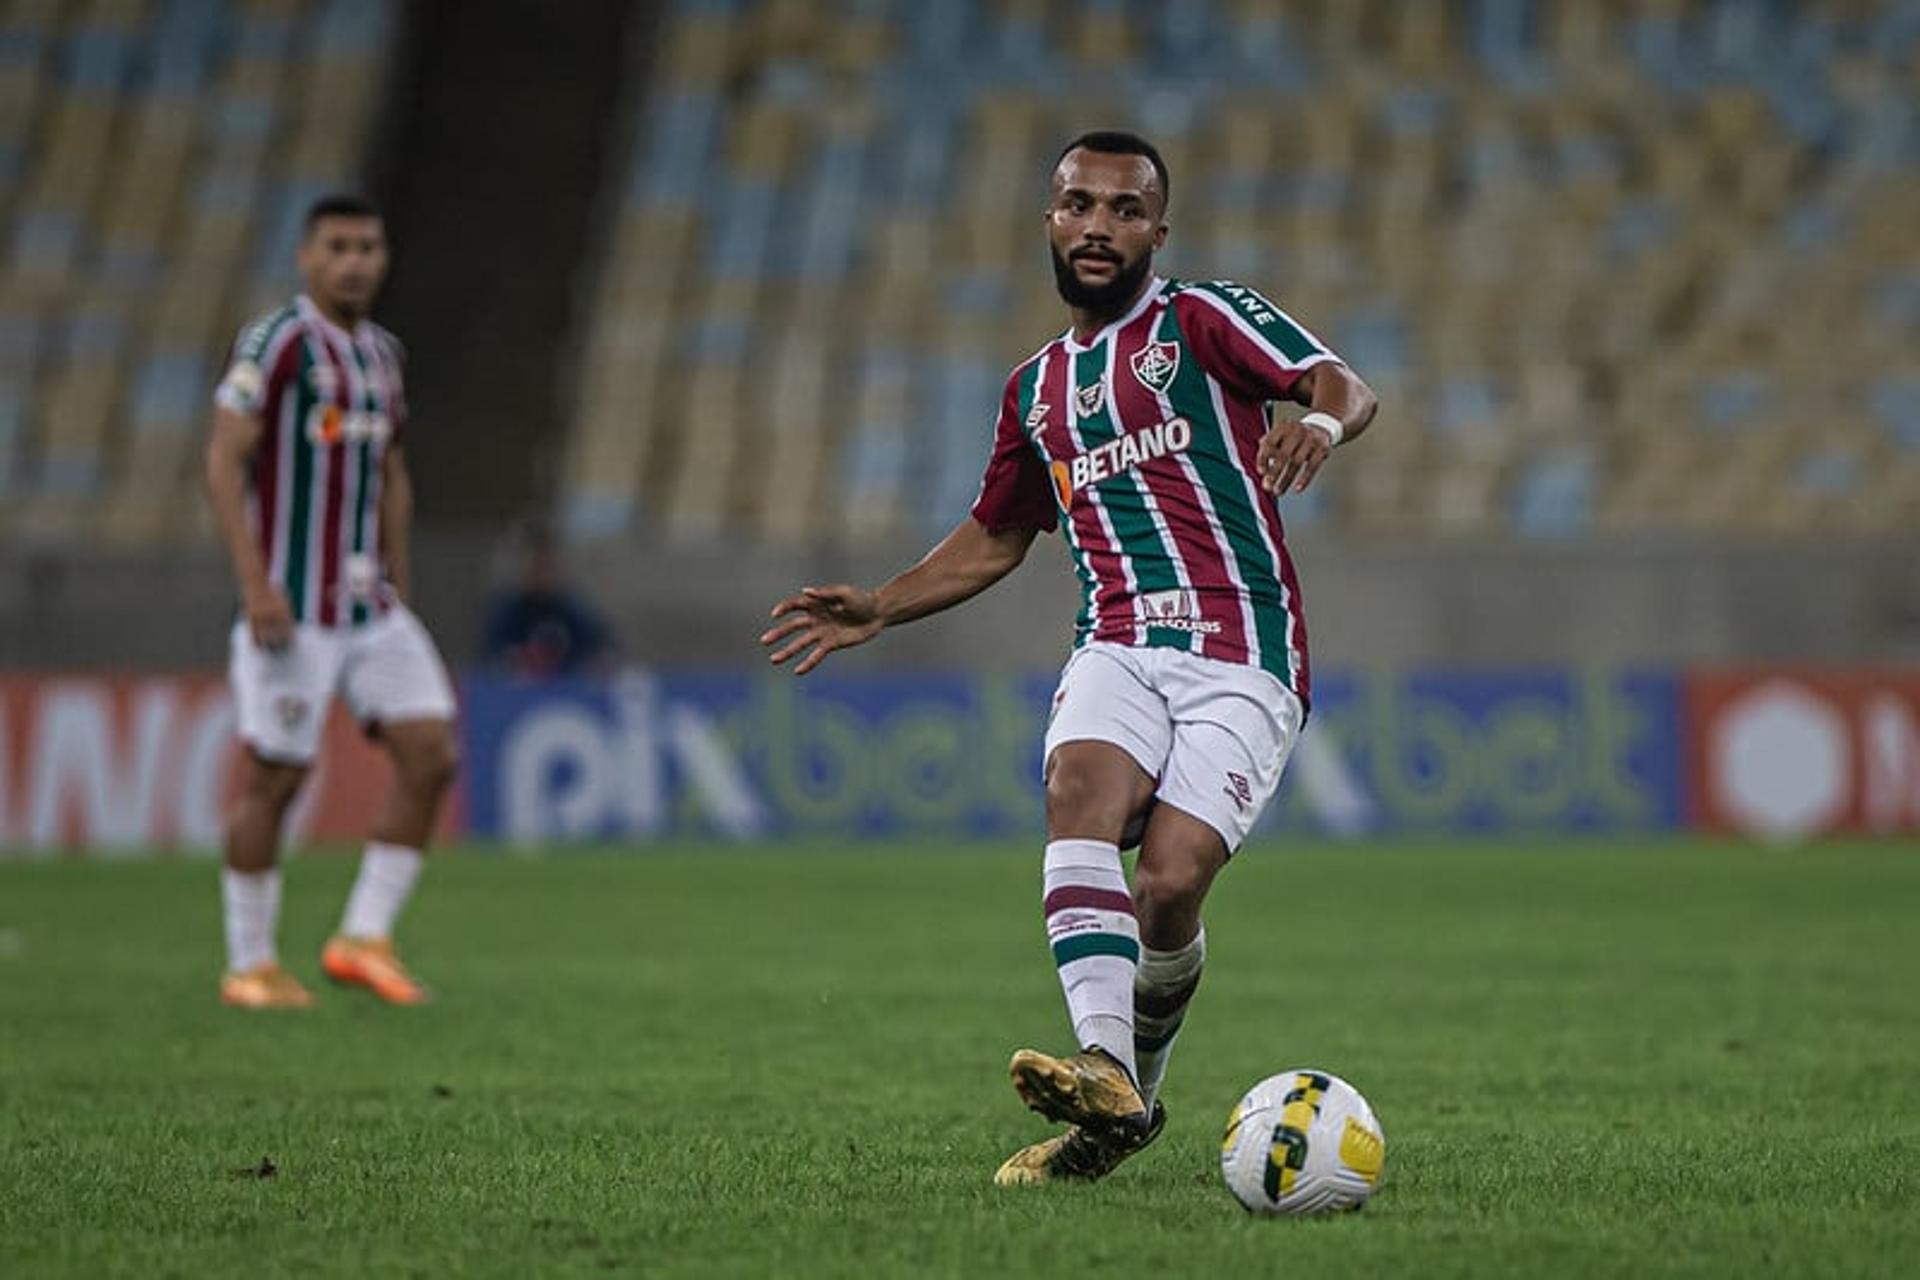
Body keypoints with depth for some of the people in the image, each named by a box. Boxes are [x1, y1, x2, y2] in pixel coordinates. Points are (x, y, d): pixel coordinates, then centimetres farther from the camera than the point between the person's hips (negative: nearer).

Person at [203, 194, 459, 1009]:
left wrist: (400, 598, 18)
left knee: (430, 757, -5)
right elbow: (223, 463, -14)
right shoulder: (275, 342, -9)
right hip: (291, 611, -7)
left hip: (371, 606, 7)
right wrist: (256, 585, -21)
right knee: (272, 780, -1)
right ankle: (251, 967, 11)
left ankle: (364, 939, 2)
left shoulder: (382, 353, 13)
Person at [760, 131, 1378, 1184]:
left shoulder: (1202, 320, 6)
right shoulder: (1036, 387, 23)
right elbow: (995, 538, 36)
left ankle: (1139, 1080, 8)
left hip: (1242, 660, -4)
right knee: (1081, 793, -29)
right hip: (1119, 648, 4)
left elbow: (1343, 387, -8)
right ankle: (1106, 1079, -43)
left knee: (1170, 883, -20)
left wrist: (1323, 421, -31)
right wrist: (877, 609, 24)